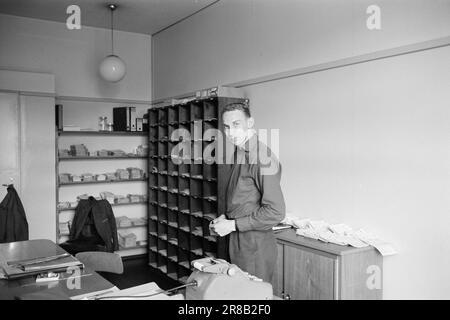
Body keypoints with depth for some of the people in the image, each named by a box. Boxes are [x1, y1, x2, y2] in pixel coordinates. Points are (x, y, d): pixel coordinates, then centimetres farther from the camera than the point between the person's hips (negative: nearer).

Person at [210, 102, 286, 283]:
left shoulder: (262, 159, -21)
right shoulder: (240, 153, 9)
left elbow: (275, 212, -24)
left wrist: (233, 225, -18)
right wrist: (226, 217, 6)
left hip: (255, 245, -9)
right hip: (238, 241, 9)